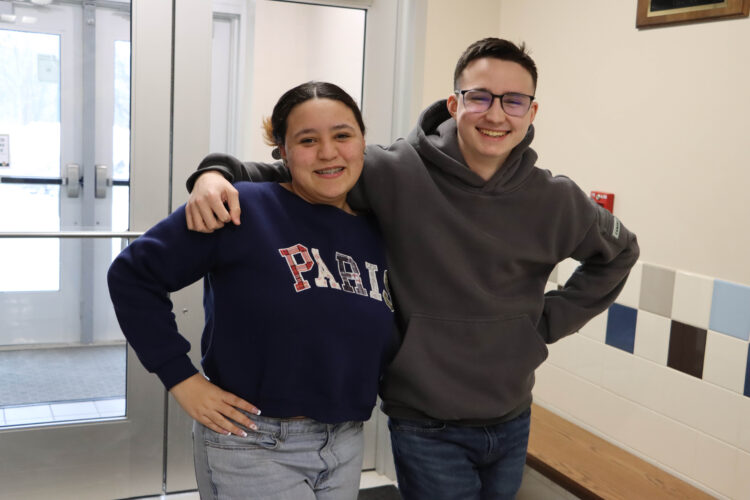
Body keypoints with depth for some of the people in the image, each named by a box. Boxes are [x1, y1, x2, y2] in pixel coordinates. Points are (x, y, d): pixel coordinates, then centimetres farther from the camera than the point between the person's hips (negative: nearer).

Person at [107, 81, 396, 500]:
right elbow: (132, 275, -12)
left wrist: (364, 393, 4)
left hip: (346, 447, 6)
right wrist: (182, 378, -14)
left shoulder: (379, 238, 4)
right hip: (253, 446, -5)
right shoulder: (246, 209, -14)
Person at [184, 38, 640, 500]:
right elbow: (295, 173, -6)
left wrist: (551, 321, 4)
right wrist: (219, 173, -25)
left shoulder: (554, 200, -5)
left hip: (513, 423, 4)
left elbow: (618, 253, 14)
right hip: (427, 428, -4)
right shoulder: (395, 174, -15)